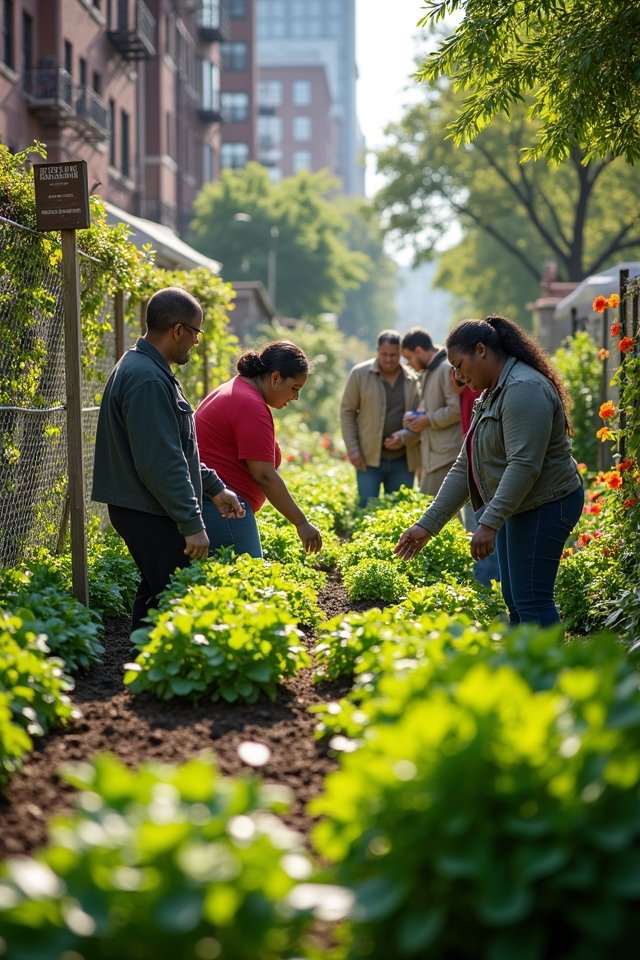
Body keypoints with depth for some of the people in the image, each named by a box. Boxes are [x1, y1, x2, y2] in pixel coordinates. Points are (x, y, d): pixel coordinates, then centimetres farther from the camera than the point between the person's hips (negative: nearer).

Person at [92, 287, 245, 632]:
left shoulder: (144, 368, 14)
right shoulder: (147, 380, -21)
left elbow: (178, 448, 23)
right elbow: (160, 463, -25)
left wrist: (214, 488, 21)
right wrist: (192, 523, -21)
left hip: (146, 511, 11)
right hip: (150, 514, -11)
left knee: (154, 597, 17)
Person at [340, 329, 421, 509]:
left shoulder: (413, 380, 4)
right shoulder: (360, 373, 0)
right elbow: (347, 411, 2)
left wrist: (404, 437, -14)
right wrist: (352, 449, -5)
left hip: (403, 460, 2)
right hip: (369, 458, -2)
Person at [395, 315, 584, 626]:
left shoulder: (524, 389, -18)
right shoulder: (490, 395, 14)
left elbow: (524, 466, -26)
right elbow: (465, 468, 13)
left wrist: (489, 524, -29)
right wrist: (427, 525, 8)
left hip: (544, 506, -10)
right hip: (516, 509, 10)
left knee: (531, 602, -11)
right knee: (514, 600, 12)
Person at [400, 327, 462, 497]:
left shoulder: (447, 369, -13)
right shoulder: (428, 372, 18)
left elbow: (457, 409, -20)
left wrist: (428, 420, -12)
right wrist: (416, 416, 11)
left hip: (446, 455, -10)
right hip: (433, 455, 10)